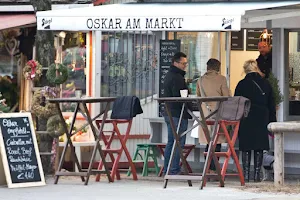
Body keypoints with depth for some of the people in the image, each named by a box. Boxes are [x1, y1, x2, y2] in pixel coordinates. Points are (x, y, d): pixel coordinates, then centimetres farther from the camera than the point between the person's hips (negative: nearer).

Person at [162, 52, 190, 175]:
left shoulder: (169, 75, 17)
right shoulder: (177, 77, -16)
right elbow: (179, 97, -21)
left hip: (169, 113, 10)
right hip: (178, 113, -10)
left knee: (171, 142, 14)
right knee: (179, 142, -7)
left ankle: (166, 169, 16)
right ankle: (175, 169, -9)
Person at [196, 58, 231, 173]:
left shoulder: (201, 80, 8)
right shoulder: (221, 79, -4)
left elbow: (198, 96, 19)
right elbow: (226, 96, -2)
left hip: (205, 113, 4)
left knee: (208, 143, 9)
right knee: (217, 143, -3)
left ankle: (208, 170, 8)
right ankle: (213, 170, -8)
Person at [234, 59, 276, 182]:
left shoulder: (242, 84, -3)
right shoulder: (265, 84, 3)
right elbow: (271, 106, 7)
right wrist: (272, 122, 13)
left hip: (246, 121, -1)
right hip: (262, 120, 1)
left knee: (246, 148, 3)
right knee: (259, 148, 6)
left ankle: (246, 175, 0)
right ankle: (257, 174, 3)